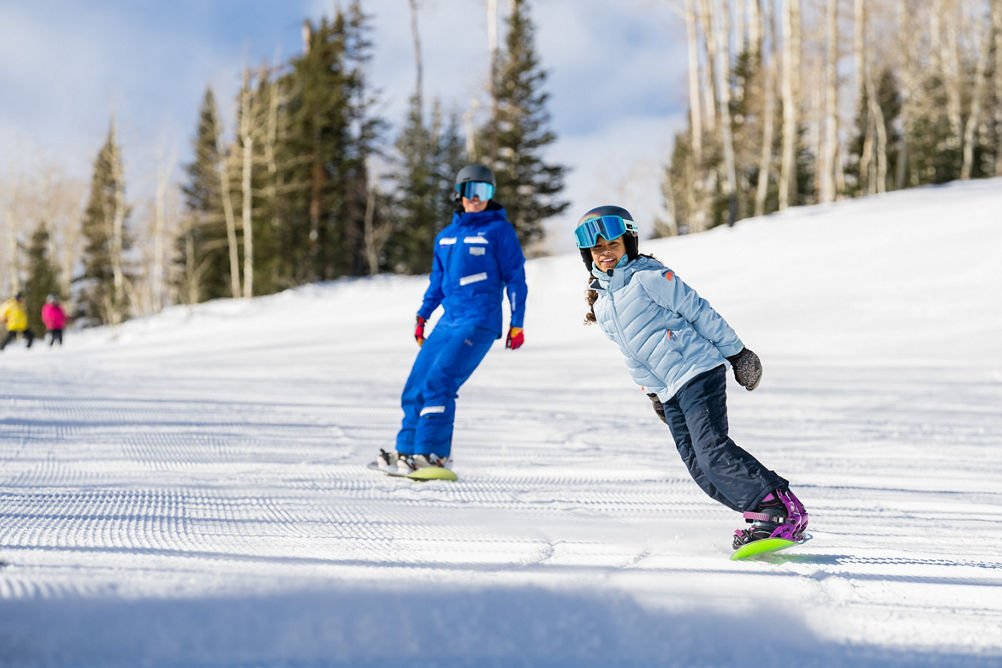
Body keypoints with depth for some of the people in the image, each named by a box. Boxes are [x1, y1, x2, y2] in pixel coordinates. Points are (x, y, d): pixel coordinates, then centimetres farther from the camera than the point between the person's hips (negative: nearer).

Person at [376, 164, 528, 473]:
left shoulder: (499, 230, -2)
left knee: (439, 381, -19)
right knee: (416, 385, 2)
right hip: (448, 321, 7)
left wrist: (517, 323, -5)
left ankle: (433, 453, -16)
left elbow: (516, 278, -1)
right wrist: (423, 316, 21)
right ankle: (407, 450, 11)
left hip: (480, 323, -7)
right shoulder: (446, 236, 15)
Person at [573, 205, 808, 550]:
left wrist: (735, 351, -6)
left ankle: (785, 511, -22)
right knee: (698, 467, -4)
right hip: (669, 391, 8)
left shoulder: (648, 277, -8)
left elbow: (698, 311, -7)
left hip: (699, 371, -8)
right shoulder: (600, 303, 15)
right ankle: (763, 517, -3)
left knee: (711, 450, -21)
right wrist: (651, 391, 25)